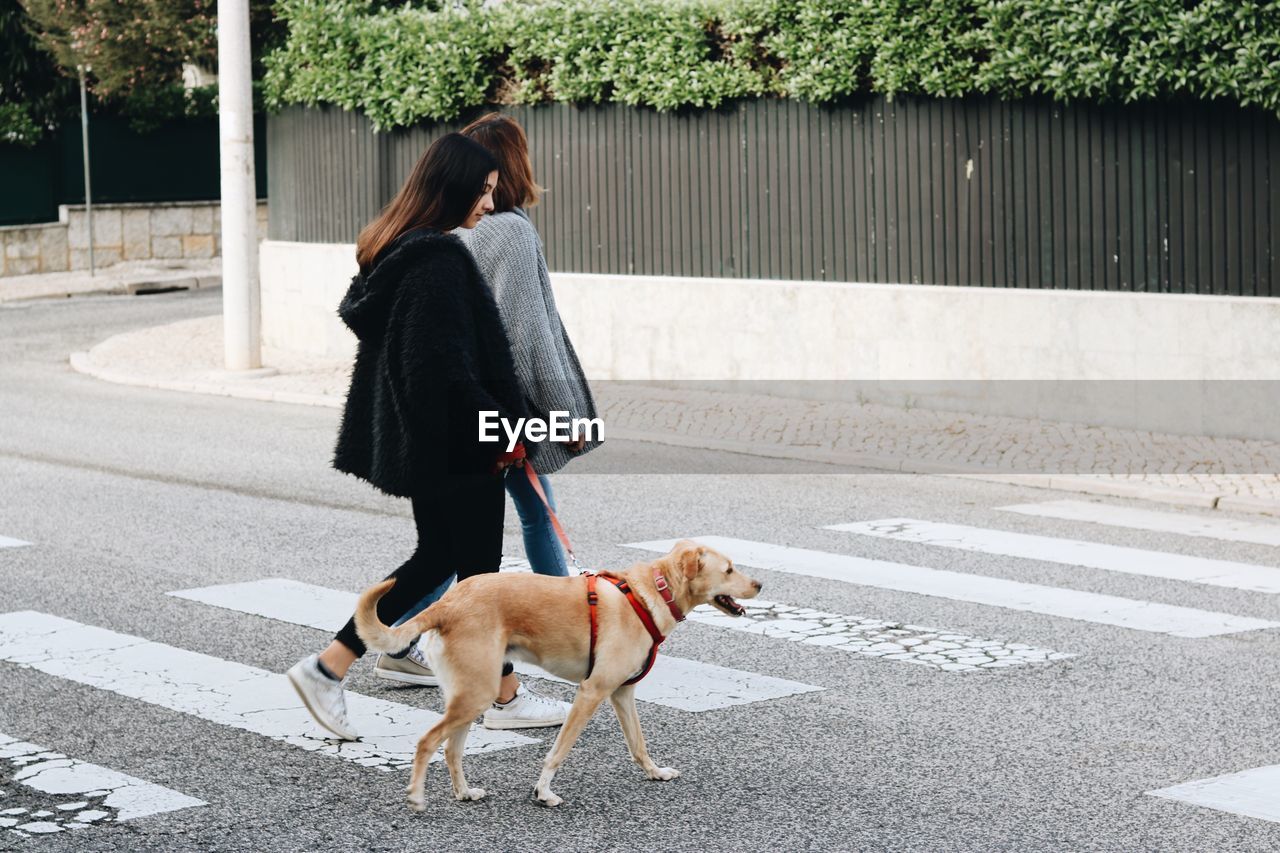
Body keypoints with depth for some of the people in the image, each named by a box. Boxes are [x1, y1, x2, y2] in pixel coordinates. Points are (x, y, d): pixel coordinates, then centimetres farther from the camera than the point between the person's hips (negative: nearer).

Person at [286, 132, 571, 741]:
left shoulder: (391, 251, 9)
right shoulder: (439, 261, -21)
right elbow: (447, 368, -25)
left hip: (411, 438, 10)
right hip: (456, 444, -10)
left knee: (436, 558, 17)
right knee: (478, 566, 4)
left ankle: (328, 666, 14)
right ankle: (506, 699, 17)